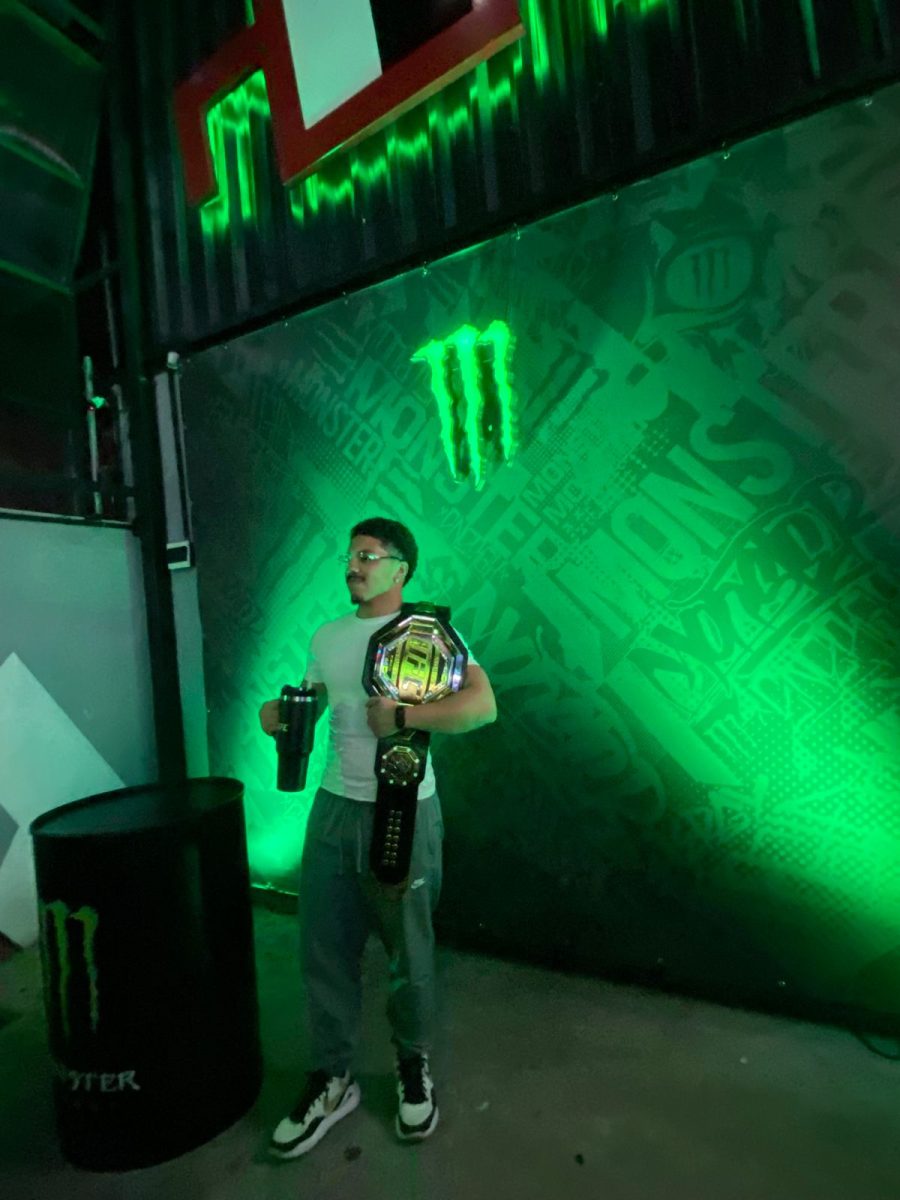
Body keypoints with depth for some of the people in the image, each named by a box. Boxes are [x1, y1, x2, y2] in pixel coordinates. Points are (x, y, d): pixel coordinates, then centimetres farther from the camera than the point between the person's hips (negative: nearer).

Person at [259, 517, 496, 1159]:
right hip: (335, 808, 5)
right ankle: (332, 1080, 34)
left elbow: (483, 704, -19)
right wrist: (279, 712, -4)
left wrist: (401, 715, -24)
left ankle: (414, 1067, 39)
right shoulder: (328, 636, 10)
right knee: (325, 949, 13)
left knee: (410, 950, 12)